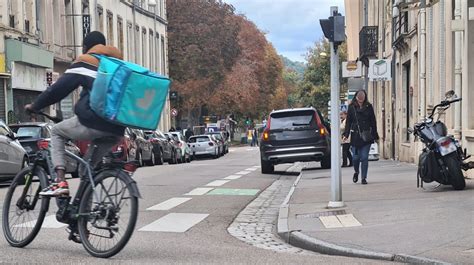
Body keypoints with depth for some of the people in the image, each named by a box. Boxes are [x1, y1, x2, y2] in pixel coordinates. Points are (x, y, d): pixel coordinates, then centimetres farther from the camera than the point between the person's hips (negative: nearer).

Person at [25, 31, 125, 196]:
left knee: (56, 132, 17)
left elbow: (58, 89, 1)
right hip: (117, 130, 6)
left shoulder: (85, 62, 3)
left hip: (94, 123, -6)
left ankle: (60, 181, -1)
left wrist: (35, 106, 13)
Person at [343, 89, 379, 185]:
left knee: (364, 158, -2)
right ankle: (356, 172, 30)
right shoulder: (351, 107, 3)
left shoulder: (368, 107, 5)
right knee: (355, 157, 1)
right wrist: (346, 134, -6)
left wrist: (375, 135, 6)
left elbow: (373, 122, 8)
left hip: (366, 136, 0)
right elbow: (348, 121, 3)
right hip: (355, 136, 0)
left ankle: (364, 178, 7)